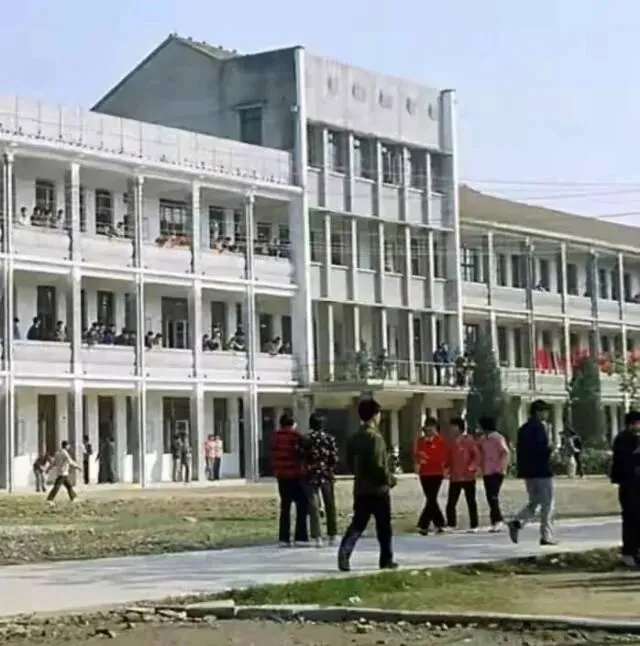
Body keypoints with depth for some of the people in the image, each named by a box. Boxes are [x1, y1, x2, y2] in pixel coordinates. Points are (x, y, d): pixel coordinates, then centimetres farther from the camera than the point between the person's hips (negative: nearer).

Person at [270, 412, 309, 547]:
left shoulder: (275, 436, 7)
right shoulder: (295, 436, -9)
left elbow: (273, 455, 10)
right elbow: (300, 453, -9)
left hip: (281, 475, 5)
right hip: (296, 475, -5)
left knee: (285, 507, 11)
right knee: (301, 506, 1)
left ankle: (283, 538, 9)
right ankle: (300, 537, -4)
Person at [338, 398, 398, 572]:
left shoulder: (354, 438, 8)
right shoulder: (375, 437, -16)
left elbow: (350, 463, 13)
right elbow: (378, 465, -20)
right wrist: (390, 479, -6)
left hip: (360, 489, 6)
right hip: (378, 488, -6)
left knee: (358, 523, 6)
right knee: (384, 526, 7)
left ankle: (344, 551, -16)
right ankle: (386, 560, 14)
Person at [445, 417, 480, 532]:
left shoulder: (469, 439, -7)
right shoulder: (452, 441, 9)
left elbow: (477, 455, -8)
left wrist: (471, 468, -16)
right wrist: (448, 469, 2)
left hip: (468, 476, -5)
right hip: (454, 477, 5)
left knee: (471, 501, 5)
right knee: (450, 503, 2)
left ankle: (474, 526, 11)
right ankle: (451, 525, 11)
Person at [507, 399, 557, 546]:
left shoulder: (523, 428, 13)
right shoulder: (538, 427, -14)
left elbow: (519, 450, 15)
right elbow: (542, 448, -23)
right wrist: (550, 449, -4)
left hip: (527, 472, 8)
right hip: (541, 471, -8)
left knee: (534, 502, 17)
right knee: (547, 504, 1)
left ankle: (517, 522, -6)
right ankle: (546, 536, 2)